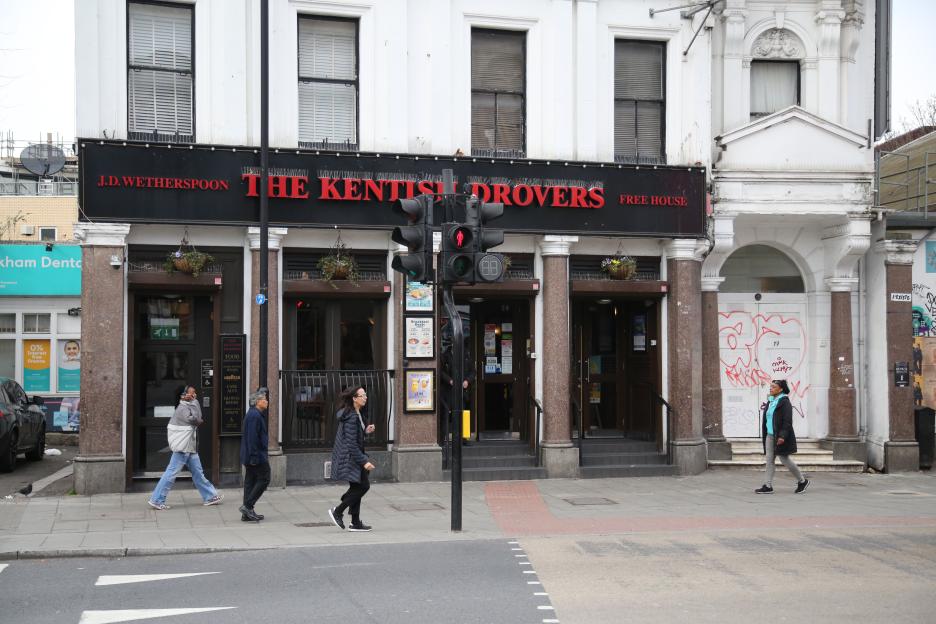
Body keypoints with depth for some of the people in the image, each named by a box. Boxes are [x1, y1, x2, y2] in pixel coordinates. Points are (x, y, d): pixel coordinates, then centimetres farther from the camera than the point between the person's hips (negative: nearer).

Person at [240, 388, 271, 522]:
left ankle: (247, 513, 14)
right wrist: (254, 456, -23)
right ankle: (247, 506, -6)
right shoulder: (255, 416, -17)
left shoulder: (254, 414, 16)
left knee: (250, 481, 11)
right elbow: (252, 437, -22)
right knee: (264, 479, -5)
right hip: (257, 456, -11)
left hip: (251, 456, 11)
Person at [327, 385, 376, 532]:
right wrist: (364, 461, -23)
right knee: (363, 486, -7)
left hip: (352, 457, 10)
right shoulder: (351, 417, -20)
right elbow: (351, 444, -23)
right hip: (350, 457, -10)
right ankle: (337, 511, 1)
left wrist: (366, 430, 7)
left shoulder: (356, 414, 11)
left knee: (357, 487, 11)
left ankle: (355, 522, 16)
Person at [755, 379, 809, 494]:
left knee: (784, 459, -1)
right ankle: (768, 486, 3)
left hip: (780, 437, -8)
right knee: (769, 459, 3)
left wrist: (782, 436, -24)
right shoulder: (770, 401, 13)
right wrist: (764, 435, 16)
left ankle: (802, 481, 16)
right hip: (770, 435, 8)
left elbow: (787, 420, -18)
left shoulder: (784, 402, -12)